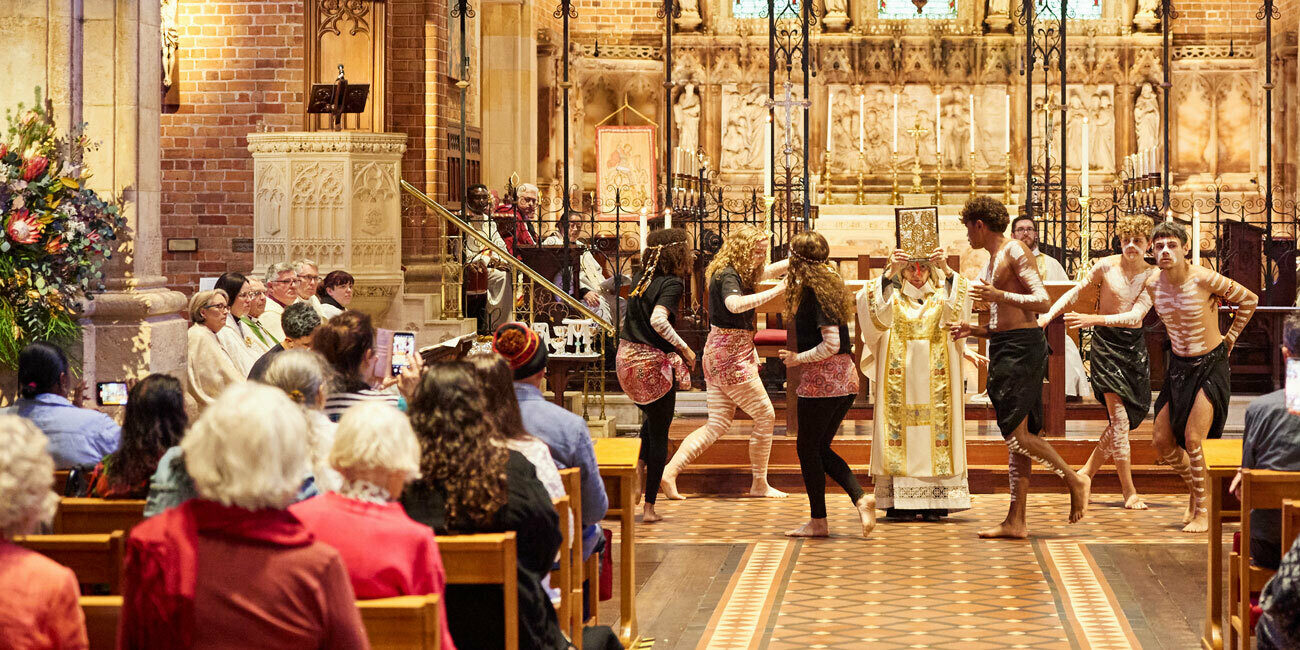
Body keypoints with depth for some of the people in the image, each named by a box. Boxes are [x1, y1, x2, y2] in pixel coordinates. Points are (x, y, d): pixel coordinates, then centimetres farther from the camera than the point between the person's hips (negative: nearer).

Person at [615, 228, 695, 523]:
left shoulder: (643, 279, 9)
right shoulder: (672, 283, -13)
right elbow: (658, 320, -29)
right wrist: (684, 348, -20)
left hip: (626, 360, 7)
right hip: (653, 363, -7)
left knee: (652, 419, 29)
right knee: (659, 434, 5)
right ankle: (649, 507, 6)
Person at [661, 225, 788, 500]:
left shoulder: (742, 272, 12)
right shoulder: (728, 276, -17)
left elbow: (769, 270, 29)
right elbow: (735, 304, -39)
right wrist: (776, 291, -38)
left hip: (718, 353, 10)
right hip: (732, 355, -10)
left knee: (717, 424, 8)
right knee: (765, 416, 2)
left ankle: (669, 471, -2)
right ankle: (759, 485, 12)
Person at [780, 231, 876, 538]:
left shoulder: (814, 292, -15)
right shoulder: (830, 284, 12)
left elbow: (831, 343, -21)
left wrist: (798, 359, -10)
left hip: (822, 377, -9)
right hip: (846, 378, 9)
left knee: (808, 447, 4)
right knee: (820, 448, 16)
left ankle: (818, 521, 10)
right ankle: (861, 498, -1)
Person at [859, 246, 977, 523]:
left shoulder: (942, 298, 12)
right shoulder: (891, 298, 9)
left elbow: (960, 304, -9)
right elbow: (874, 306, -12)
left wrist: (947, 270, -22)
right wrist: (890, 272, -24)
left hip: (935, 382, 1)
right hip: (899, 381, -1)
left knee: (936, 438, -3)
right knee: (900, 437, -5)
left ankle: (936, 503, -2)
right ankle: (899, 503, -4)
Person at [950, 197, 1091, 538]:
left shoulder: (1015, 251, -7)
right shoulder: (993, 260, 22)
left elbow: (1042, 301, -16)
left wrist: (998, 295, -22)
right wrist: (973, 330, 13)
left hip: (1022, 346, -10)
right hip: (1005, 347, 10)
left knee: (1016, 433, -14)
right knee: (1016, 436, 6)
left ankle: (1074, 479, 0)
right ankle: (1016, 521, 5)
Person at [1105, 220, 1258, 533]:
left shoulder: (1203, 279, -19)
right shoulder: (1153, 284, -5)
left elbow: (1249, 300, -6)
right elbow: (1134, 317, -18)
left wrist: (1229, 339, -1)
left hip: (1211, 366, -5)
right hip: (1178, 366, 6)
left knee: (1192, 440, -13)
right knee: (1162, 440, 4)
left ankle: (1202, 511, 3)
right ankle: (1193, 487, 32)